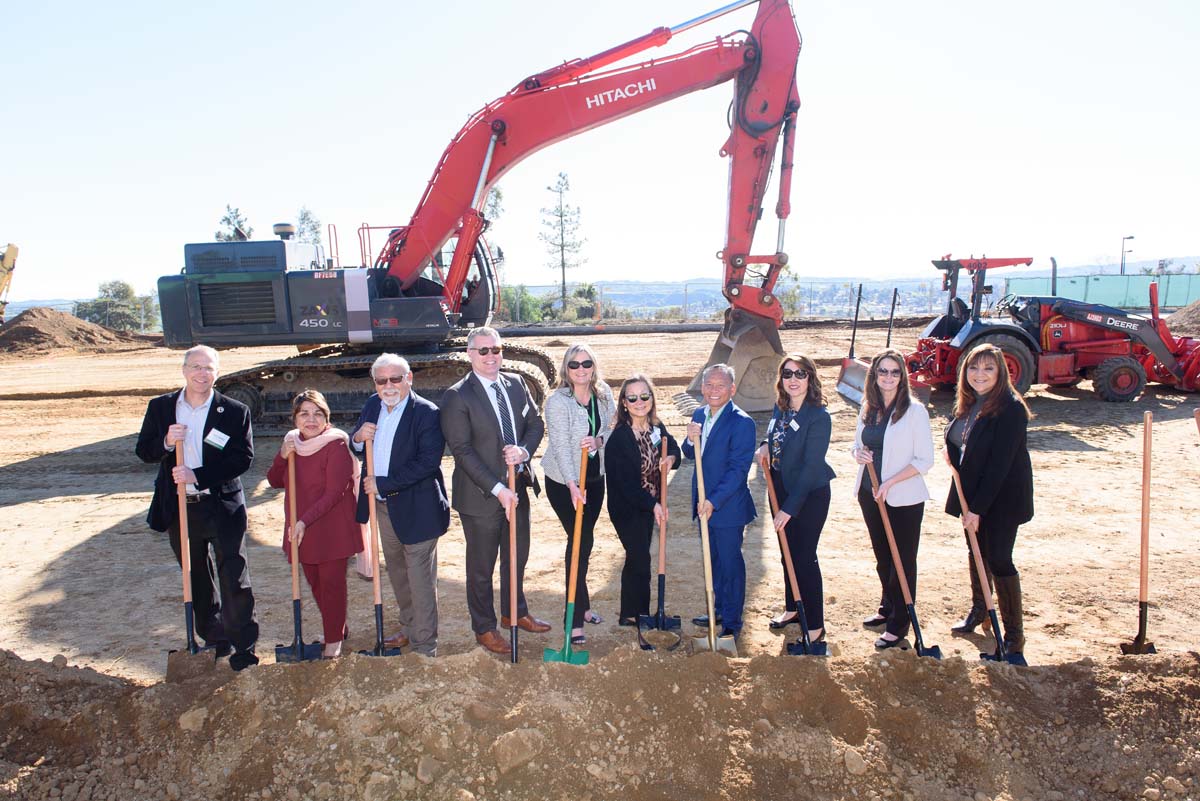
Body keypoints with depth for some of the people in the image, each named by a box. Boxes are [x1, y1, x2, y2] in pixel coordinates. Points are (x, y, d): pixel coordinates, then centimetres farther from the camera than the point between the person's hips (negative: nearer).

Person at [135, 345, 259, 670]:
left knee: (234, 579, -3)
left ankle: (243, 649, 6)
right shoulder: (160, 407, 4)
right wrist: (166, 442, -16)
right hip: (179, 508, 4)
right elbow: (143, 451, 6)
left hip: (222, 507, -4)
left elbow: (243, 458, -11)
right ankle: (214, 639, 33)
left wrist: (198, 475, -20)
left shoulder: (235, 412, -6)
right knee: (197, 579, 17)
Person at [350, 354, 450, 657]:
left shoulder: (427, 414, -18)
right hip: (384, 505, 8)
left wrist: (383, 483, -23)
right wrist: (358, 437, -11)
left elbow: (428, 462, -24)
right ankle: (409, 628, 41)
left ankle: (424, 648, 13)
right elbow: (356, 448, 13)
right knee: (397, 573, 22)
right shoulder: (372, 405, 4)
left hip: (416, 508, -7)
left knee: (420, 579, 0)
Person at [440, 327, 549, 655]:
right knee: (481, 567, 11)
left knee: (517, 556, 22)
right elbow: (462, 450, -18)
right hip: (481, 496, -6)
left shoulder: (515, 383, 4)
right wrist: (498, 489, -22)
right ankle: (484, 628, 30)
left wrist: (524, 450, -15)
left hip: (518, 487, 6)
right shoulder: (457, 397, -15)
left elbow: (536, 423, 8)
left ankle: (514, 613, 44)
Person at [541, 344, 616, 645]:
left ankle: (580, 606, 32)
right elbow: (560, 445, -24)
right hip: (563, 482, -5)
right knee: (580, 540, -7)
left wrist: (599, 441, -19)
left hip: (595, 478, 5)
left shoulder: (603, 394, -1)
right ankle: (576, 617, 3)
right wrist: (573, 485, -32)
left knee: (583, 541, 15)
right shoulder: (557, 402, -18)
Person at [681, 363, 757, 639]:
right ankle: (720, 611, 37)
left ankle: (731, 623, 18)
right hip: (704, 504, 7)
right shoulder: (699, 415, 5)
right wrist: (691, 440, -11)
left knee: (730, 563, 4)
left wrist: (714, 501, -24)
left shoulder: (741, 423, -18)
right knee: (714, 561, 20)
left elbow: (738, 469, -20)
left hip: (728, 507, -7)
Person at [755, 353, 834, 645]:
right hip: (781, 489, 7)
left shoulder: (818, 417, -21)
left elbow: (811, 467, -23)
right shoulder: (780, 407, 0)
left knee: (804, 557, 0)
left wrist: (789, 508, -23)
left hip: (810, 495, -7)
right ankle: (792, 608, 37)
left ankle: (815, 625, 14)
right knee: (788, 554, 19)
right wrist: (766, 445, -4)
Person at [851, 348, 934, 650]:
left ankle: (898, 627, 14)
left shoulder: (914, 410, -12)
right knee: (882, 556, 19)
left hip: (903, 498, -6)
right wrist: (859, 453, -6)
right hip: (869, 493, 6)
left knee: (903, 560, 3)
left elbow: (924, 460, -13)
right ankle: (887, 608, 37)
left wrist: (890, 482, -20)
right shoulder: (867, 409, 6)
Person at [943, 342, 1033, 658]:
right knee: (976, 551, 18)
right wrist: (953, 453, -4)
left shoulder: (1010, 408, -21)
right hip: (972, 494, 7)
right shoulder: (969, 404, 4)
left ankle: (1014, 633, 10)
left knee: (998, 559, -3)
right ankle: (978, 609, 37)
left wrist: (978, 508, -23)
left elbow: (999, 463, -24)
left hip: (1002, 498, -7)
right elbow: (956, 441, 20)